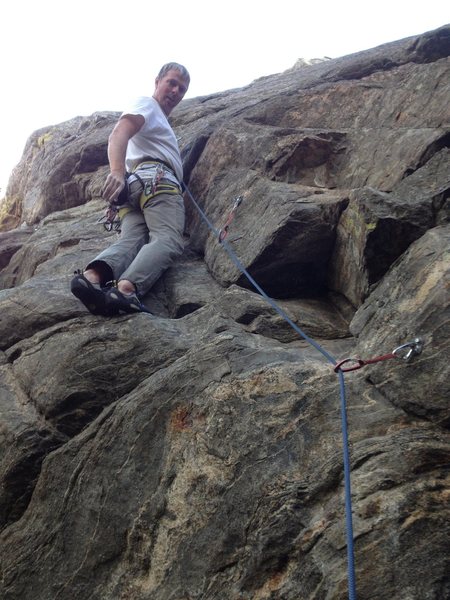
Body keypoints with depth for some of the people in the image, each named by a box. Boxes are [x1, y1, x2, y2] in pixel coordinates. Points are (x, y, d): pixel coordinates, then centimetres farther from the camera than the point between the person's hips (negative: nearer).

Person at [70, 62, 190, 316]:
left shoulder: (160, 120, 42)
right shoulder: (146, 104, 12)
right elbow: (120, 134, -10)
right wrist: (117, 171, -27)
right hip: (155, 178, -9)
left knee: (130, 241, -17)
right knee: (168, 240, -28)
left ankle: (92, 276, -44)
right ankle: (127, 288, -52)